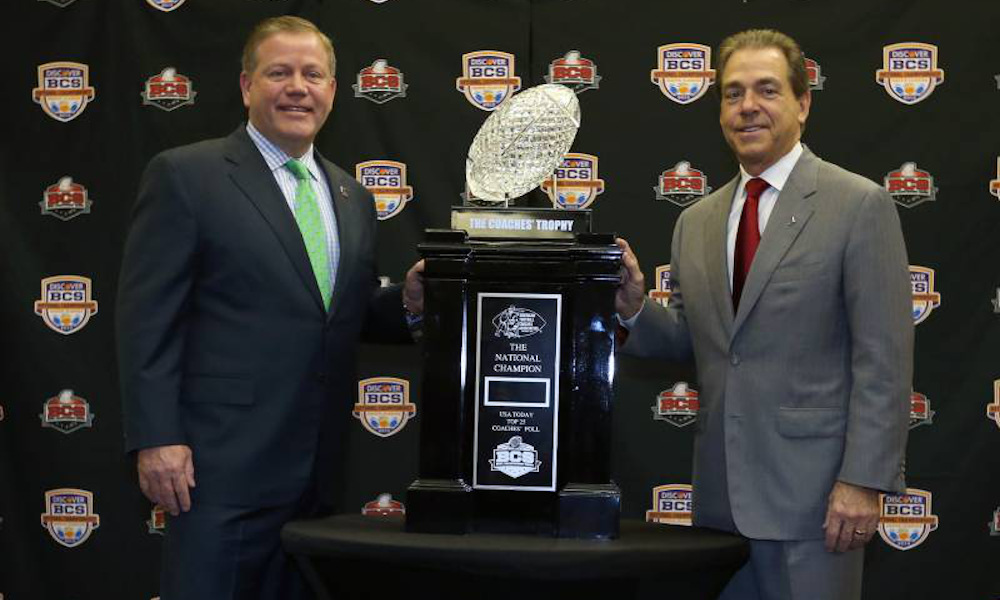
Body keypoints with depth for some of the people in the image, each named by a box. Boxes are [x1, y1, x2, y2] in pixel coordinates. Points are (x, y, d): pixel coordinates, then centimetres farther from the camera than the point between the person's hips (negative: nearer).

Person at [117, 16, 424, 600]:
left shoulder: (353, 198, 15)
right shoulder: (185, 175, -3)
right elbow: (148, 316, -8)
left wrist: (406, 301, -3)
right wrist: (157, 439, -15)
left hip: (320, 466, 6)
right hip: (224, 464, -6)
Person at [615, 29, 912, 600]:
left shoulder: (861, 205, -6)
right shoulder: (697, 222, 12)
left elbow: (884, 359, -10)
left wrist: (864, 481, -16)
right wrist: (636, 306, -3)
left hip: (810, 489, -5)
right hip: (722, 491, 5)